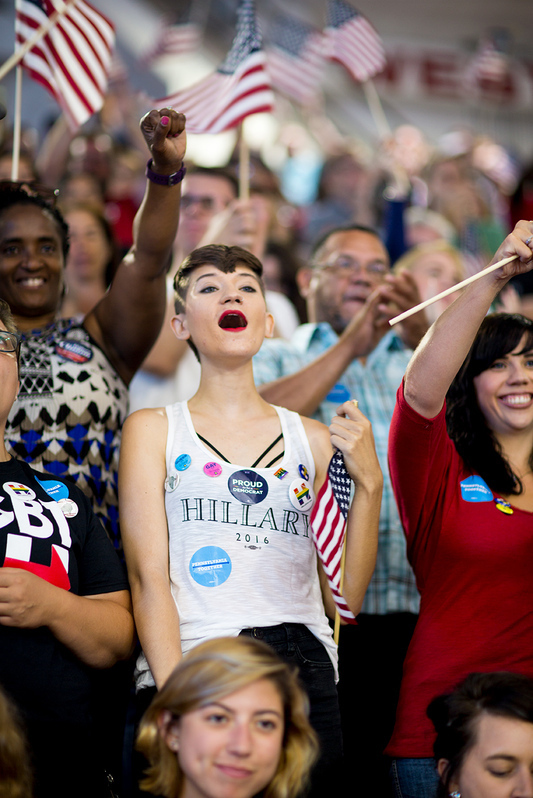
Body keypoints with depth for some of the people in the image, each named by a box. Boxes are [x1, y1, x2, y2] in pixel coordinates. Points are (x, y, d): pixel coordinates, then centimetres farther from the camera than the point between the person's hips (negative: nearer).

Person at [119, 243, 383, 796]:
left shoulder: (314, 439, 14)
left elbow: (345, 599, 10)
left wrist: (368, 482, 0)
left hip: (306, 677, 2)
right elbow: (148, 576, -3)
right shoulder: (152, 430, 9)